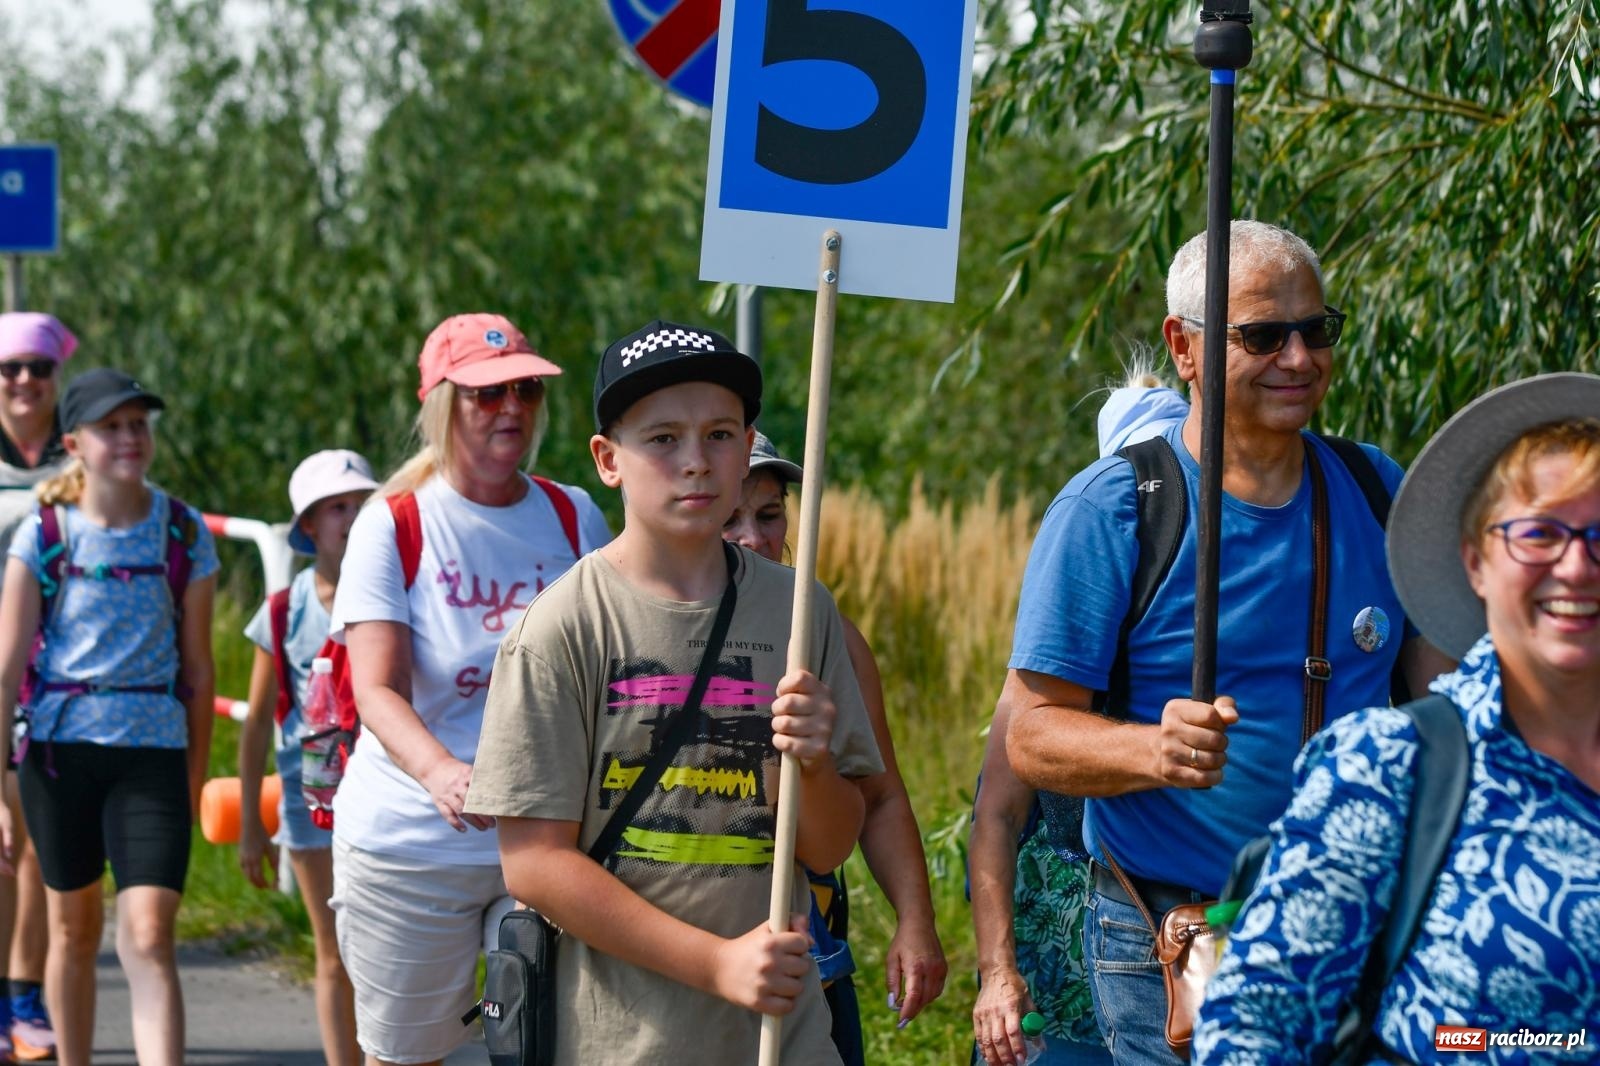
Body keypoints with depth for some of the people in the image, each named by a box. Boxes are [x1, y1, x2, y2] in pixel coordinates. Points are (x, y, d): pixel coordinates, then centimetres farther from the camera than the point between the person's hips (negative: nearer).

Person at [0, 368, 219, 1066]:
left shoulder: (184, 534, 1)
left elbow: (197, 667, 8)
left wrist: (194, 779, 9)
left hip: (153, 749, -1)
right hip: (60, 746, 1)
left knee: (148, 936, -13)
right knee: (74, 929, 14)